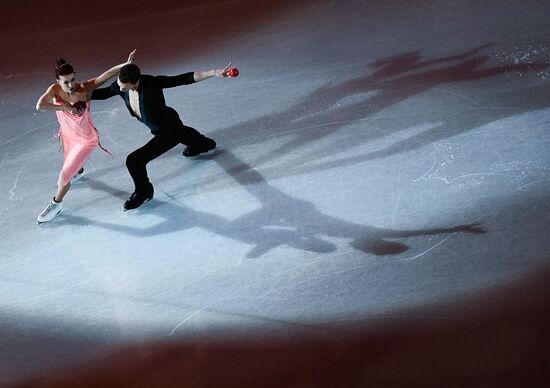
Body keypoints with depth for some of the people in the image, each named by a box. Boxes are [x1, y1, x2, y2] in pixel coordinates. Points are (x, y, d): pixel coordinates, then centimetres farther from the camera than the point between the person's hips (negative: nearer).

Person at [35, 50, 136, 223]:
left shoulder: (85, 89, -30)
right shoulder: (55, 90, -24)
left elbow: (108, 74, -40)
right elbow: (40, 106, -39)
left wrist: (126, 64, -53)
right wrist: (65, 107, -40)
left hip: (86, 140, -4)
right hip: (67, 135, 4)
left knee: (65, 174, -2)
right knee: (70, 163, 33)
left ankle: (56, 204, 26)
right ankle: (78, 171, 71)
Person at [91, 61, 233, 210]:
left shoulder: (152, 83, -37)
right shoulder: (120, 85, -20)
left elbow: (185, 78, -35)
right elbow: (102, 93, -1)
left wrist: (214, 73, -40)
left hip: (170, 131, -8)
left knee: (134, 160, -19)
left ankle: (143, 191, 10)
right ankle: (205, 143, 75)